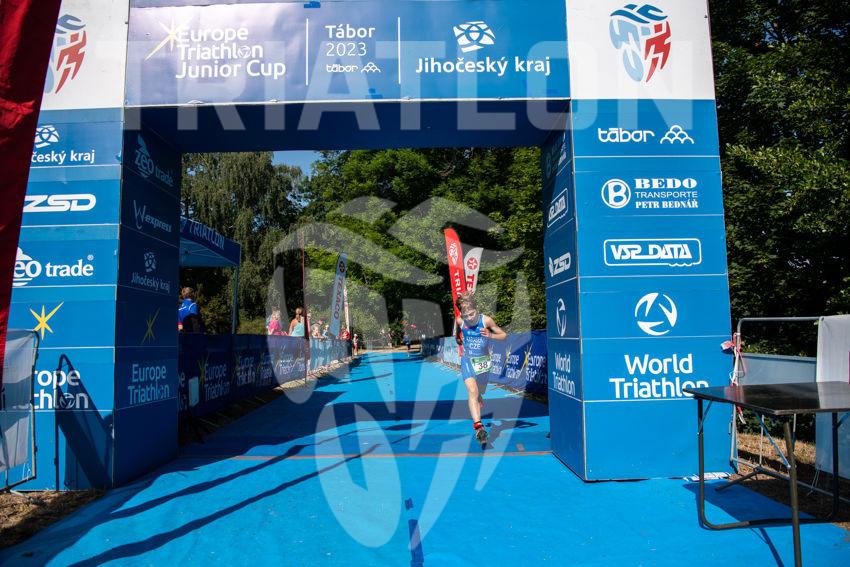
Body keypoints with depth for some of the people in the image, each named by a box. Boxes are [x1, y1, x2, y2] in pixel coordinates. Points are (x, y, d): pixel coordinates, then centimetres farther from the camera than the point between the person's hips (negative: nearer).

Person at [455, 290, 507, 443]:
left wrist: (490, 335, -23)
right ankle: (478, 426, -33)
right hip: (467, 360, -1)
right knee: (472, 391, -22)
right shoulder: (460, 321, -12)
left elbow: (504, 335, -8)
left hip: (483, 361, 1)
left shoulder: (486, 320, -17)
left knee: (480, 393, 17)